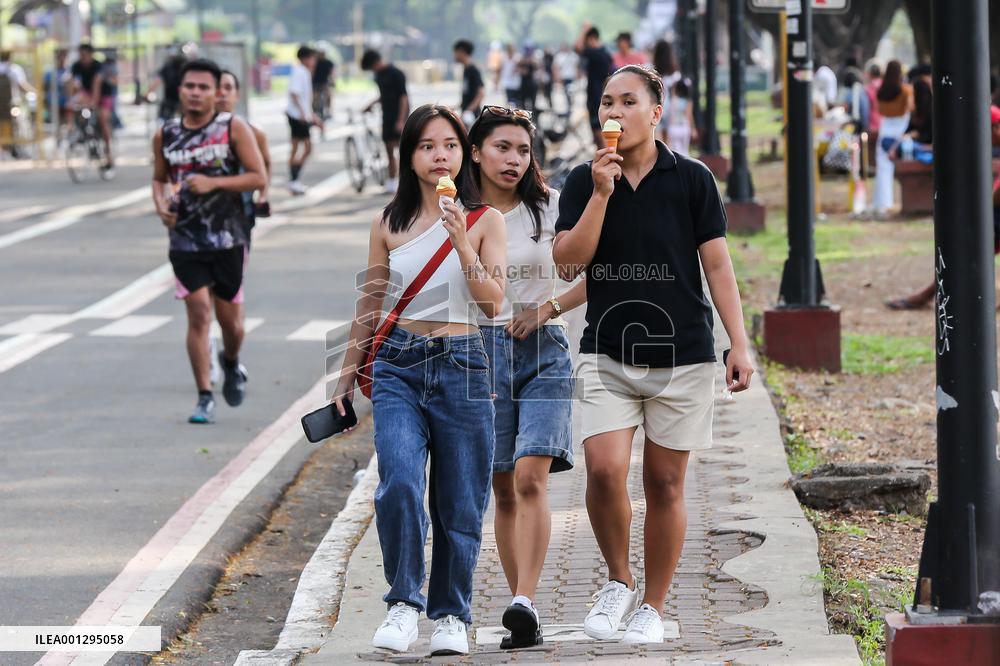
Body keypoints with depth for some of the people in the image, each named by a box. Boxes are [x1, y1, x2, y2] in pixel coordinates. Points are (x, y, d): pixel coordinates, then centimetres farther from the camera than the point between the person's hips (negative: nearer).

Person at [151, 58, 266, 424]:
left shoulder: (233, 128, -5)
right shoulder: (165, 135, 4)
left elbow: (258, 177, -8)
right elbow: (159, 178, 19)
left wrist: (214, 183, -19)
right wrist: (161, 205, -3)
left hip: (228, 238, -1)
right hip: (185, 239, 1)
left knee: (229, 318, 7)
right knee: (198, 313, -9)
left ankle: (231, 363, 41)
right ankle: (205, 398, -3)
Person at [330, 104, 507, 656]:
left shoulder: (484, 220, 3)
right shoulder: (390, 224, 8)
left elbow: (493, 303, -6)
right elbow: (370, 303, 17)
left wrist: (461, 242, -16)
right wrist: (348, 372, 20)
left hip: (462, 366, -1)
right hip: (398, 366, 1)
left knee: (459, 501, 3)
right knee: (399, 483, -19)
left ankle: (451, 615, 18)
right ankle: (403, 602, -5)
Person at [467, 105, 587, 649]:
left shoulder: (550, 208, 4)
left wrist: (549, 308, -5)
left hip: (543, 351, -1)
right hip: (482, 352, 1)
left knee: (531, 478, -17)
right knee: (503, 490, 2)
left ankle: (525, 603, -24)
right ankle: (522, 616, 6)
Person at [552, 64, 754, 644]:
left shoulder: (692, 179, 1)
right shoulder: (584, 182, 5)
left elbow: (717, 264, 2)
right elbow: (569, 261, -5)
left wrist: (740, 345, -4)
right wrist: (601, 193, -14)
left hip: (682, 353, -1)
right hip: (607, 352, 1)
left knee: (665, 483, 4)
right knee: (605, 470, -16)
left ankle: (653, 606, 17)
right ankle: (618, 581, 7)